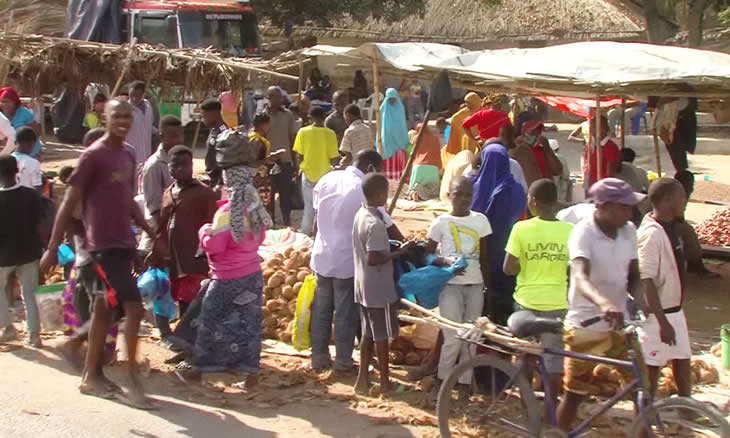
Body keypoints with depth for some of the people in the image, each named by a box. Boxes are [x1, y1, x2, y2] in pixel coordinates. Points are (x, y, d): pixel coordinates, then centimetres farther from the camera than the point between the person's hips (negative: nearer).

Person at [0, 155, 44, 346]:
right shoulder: (31, 195, -9)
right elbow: (38, 226, -5)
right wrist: (41, 248, 6)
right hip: (28, 252, 2)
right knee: (29, 294, 12)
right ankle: (33, 334, 12)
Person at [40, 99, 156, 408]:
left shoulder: (129, 154, 12)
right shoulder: (93, 155, -12)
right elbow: (70, 202, -13)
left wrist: (151, 233, 19)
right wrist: (53, 248, -15)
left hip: (123, 242, 8)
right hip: (104, 244, -8)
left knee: (104, 309, 14)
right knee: (134, 308, -11)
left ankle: (91, 376, 25)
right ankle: (133, 381, -1)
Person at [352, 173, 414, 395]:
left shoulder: (361, 214, 5)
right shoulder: (375, 224, -24)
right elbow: (373, 259, -26)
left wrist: (394, 247, 12)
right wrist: (400, 252, -17)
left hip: (364, 286, 8)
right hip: (379, 288, -8)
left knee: (368, 333, 16)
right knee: (382, 336, 4)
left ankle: (363, 379, 20)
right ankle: (385, 383, 15)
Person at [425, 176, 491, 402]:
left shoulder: (480, 220, 5)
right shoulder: (441, 222, -3)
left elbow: (484, 257, 10)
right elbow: (427, 254, -1)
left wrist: (488, 286, 9)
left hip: (475, 285, 3)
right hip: (451, 285, -3)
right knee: (453, 338, -8)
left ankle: (464, 384, 16)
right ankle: (441, 382, 10)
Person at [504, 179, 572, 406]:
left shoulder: (521, 228, -9)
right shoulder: (569, 230, -5)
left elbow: (508, 268, -9)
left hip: (527, 300, 0)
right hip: (557, 302, 0)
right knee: (554, 356, 9)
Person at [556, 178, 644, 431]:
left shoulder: (628, 231, 1)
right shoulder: (583, 232, -19)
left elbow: (633, 274, 9)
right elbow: (581, 277, -34)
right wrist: (604, 304, -53)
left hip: (619, 324, 5)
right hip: (586, 326, -5)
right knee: (574, 395, 6)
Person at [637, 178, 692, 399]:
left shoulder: (672, 226, 5)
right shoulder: (651, 234, -24)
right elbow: (646, 281, -26)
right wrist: (663, 322, -26)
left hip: (674, 310, 9)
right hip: (655, 314, -9)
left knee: (683, 360, 18)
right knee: (651, 368, 2)